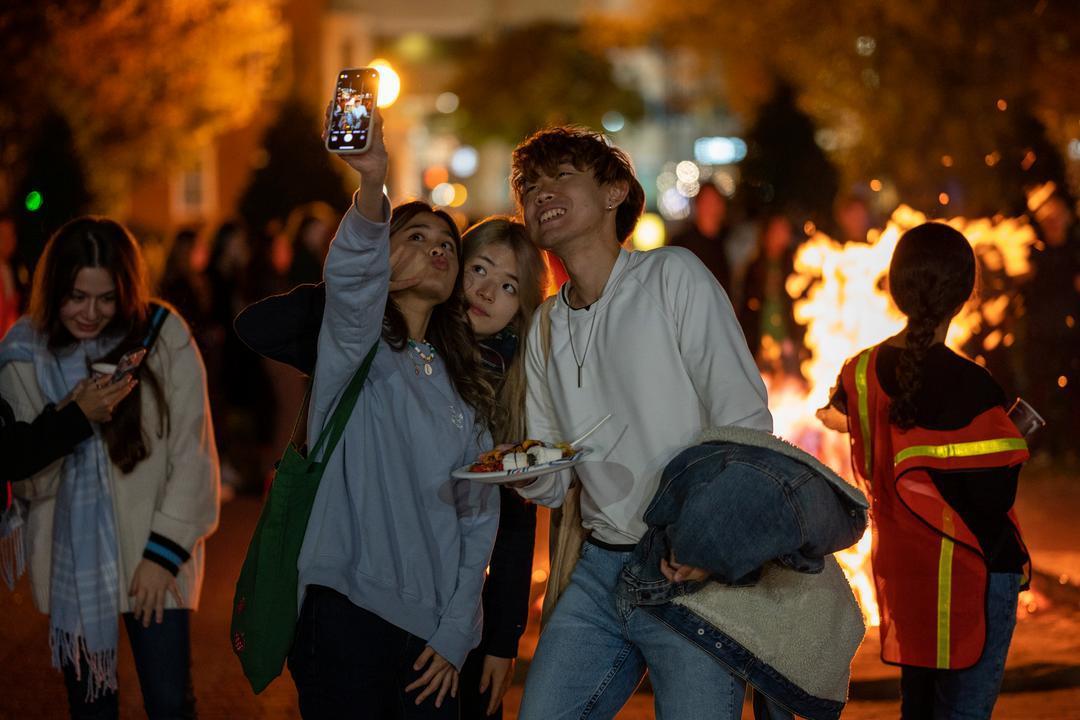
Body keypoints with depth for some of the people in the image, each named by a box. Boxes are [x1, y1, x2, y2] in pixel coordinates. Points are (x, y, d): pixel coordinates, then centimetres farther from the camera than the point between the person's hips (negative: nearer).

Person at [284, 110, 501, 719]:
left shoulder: (464, 388, 17)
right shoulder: (359, 346, 1)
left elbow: (480, 516, 13)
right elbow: (351, 279, -23)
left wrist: (455, 634, 3)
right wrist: (372, 187, -42)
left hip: (431, 626, 5)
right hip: (346, 611, -5)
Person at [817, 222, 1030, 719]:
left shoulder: (864, 371, 1)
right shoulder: (969, 387, -19)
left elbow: (835, 415, 24)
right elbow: (995, 494, -19)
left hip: (897, 568, 7)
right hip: (968, 574, -7)